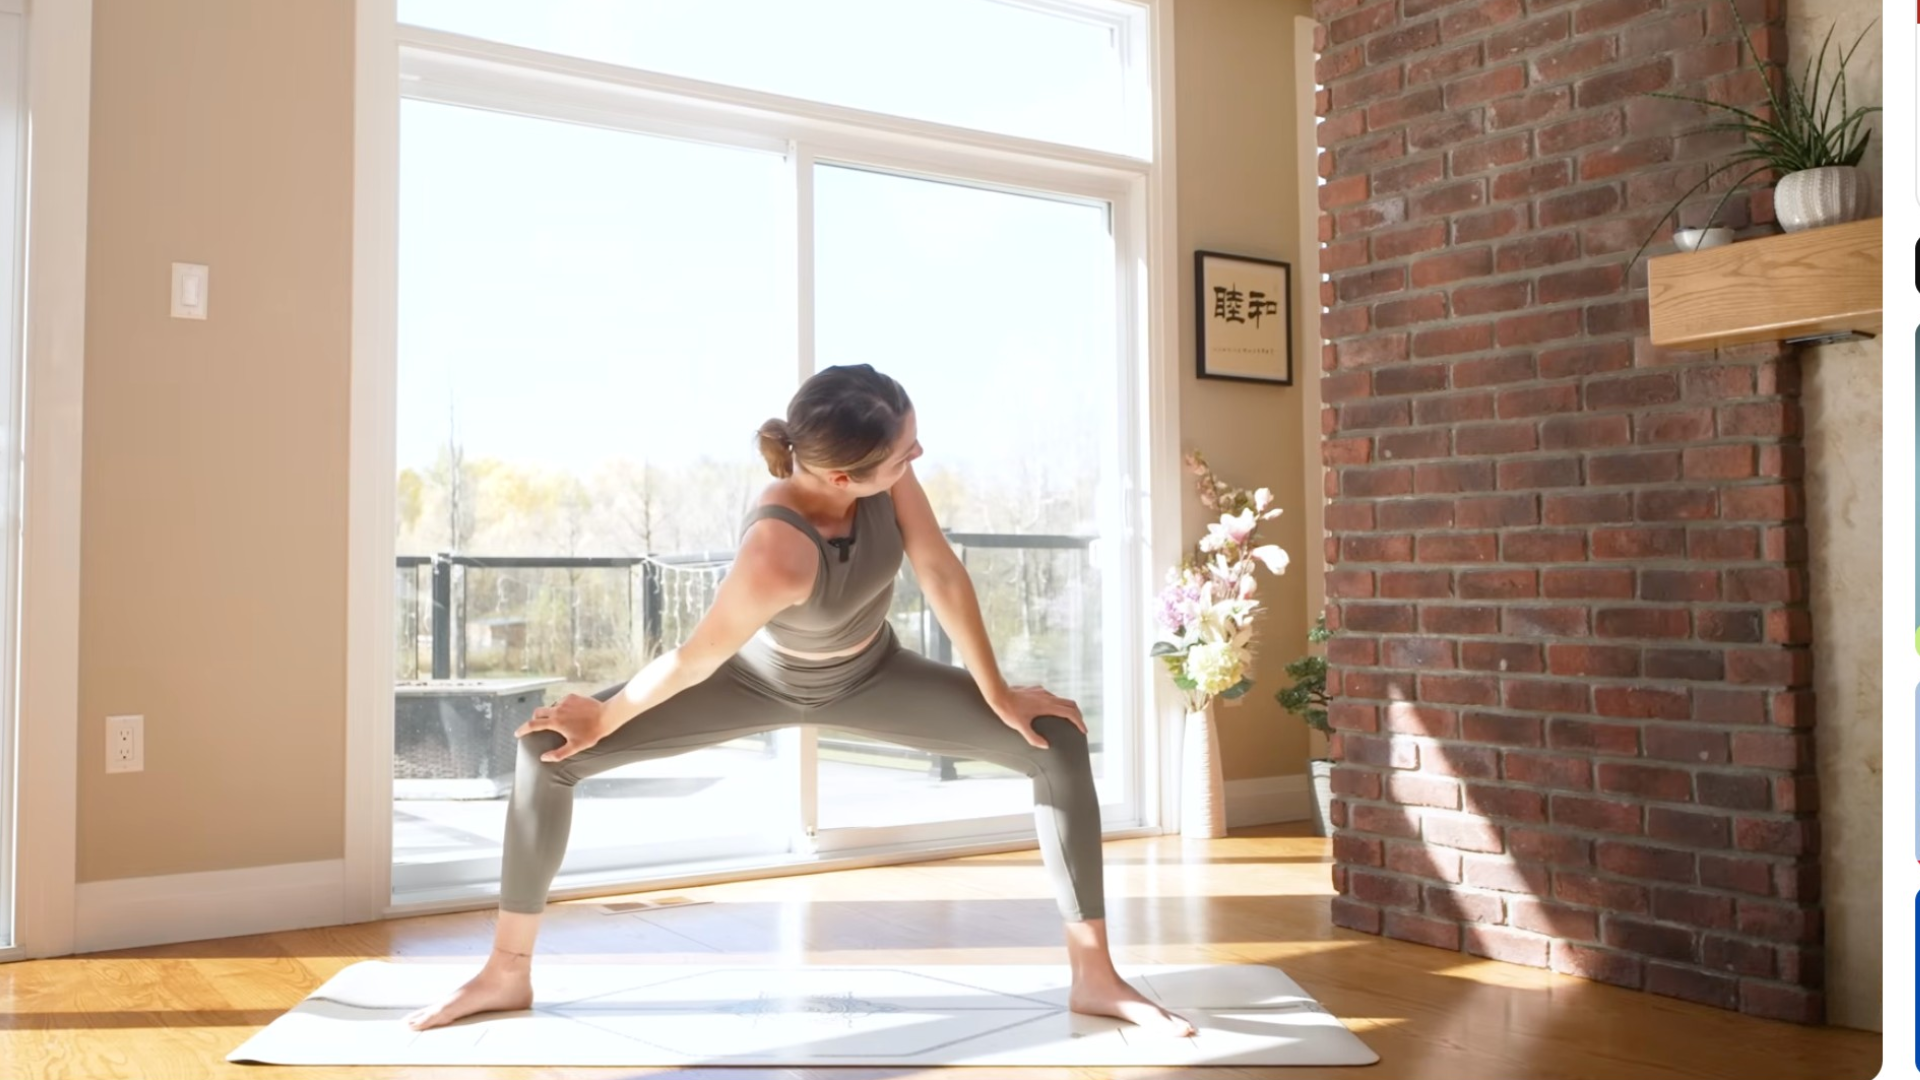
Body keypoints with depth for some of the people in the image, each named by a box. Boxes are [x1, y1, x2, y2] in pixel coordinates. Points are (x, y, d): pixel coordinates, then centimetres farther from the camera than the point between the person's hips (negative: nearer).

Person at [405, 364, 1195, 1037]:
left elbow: (942, 572, -20)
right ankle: (508, 972, 8)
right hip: (762, 679, -3)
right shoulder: (775, 557, -45)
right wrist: (605, 718, -12)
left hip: (870, 676, 4)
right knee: (546, 752, -16)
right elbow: (695, 659, -29)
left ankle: (1094, 976, 3)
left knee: (1062, 746, -10)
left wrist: (997, 692, -11)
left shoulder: (883, 470, -32)